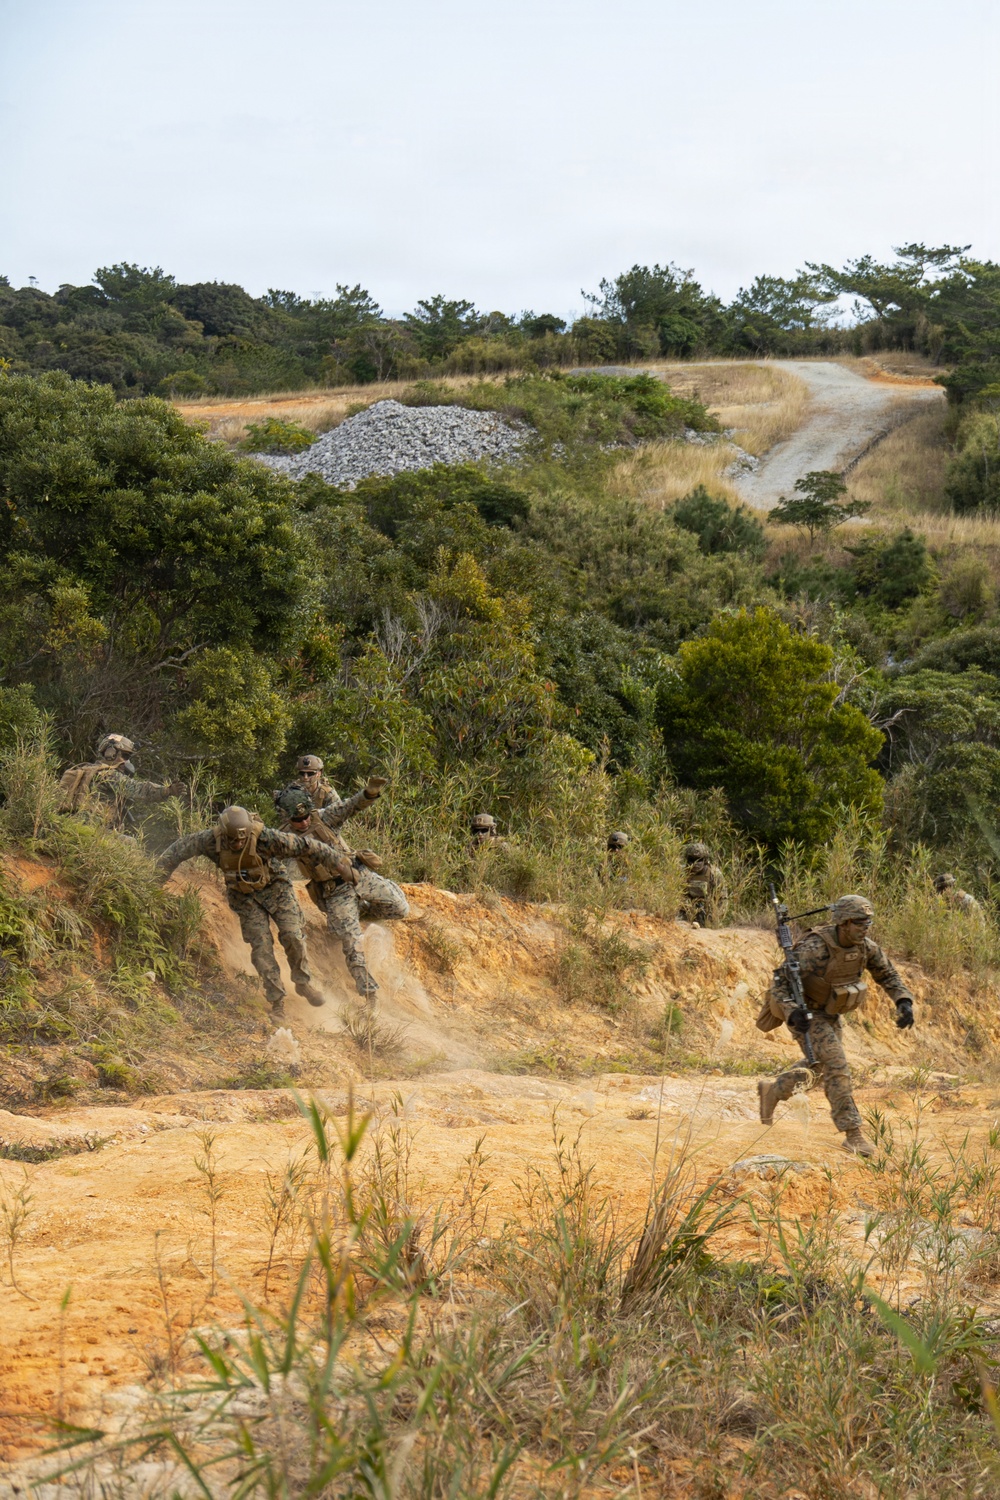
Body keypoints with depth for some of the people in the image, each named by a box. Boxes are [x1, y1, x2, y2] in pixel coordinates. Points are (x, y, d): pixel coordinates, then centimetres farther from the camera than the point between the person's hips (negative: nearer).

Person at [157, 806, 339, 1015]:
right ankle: (276, 998, 3)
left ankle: (303, 982, 12)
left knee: (293, 936, -10)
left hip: (275, 886, -2)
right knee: (260, 945, -6)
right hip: (245, 896, 2)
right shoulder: (212, 840, -23)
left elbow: (300, 845, -23)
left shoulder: (265, 837, -31)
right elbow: (182, 847, -8)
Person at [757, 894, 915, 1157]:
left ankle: (772, 1090, 45)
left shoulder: (866, 947, -10)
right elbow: (780, 982, -30)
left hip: (831, 1015, 8)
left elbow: (887, 976, 5)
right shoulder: (814, 948, -31)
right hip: (805, 1014, -8)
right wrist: (792, 1011, -46)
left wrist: (904, 1002, -12)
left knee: (819, 1068, 22)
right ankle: (853, 1135, -14)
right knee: (837, 1067, -17)